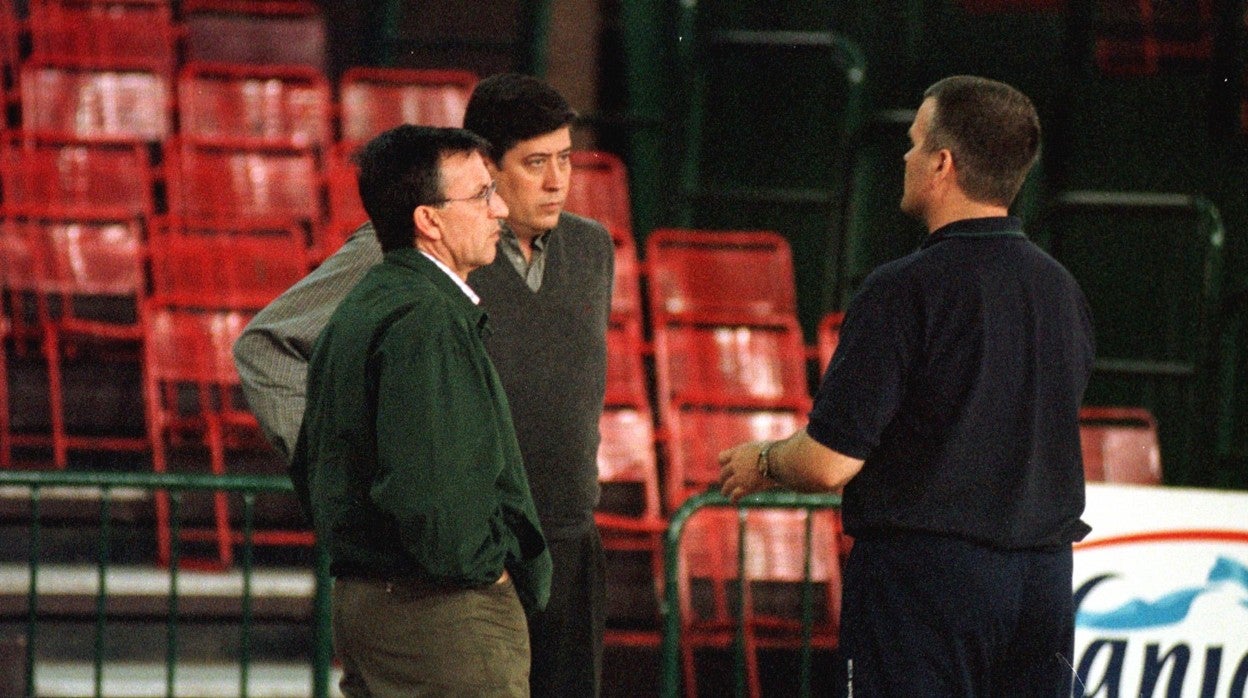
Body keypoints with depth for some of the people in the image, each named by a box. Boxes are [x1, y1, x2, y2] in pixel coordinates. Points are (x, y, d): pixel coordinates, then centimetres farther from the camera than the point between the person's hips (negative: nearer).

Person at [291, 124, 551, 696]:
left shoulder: (356, 312, 16)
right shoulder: (424, 320, -16)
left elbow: (307, 470, 24)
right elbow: (426, 486, -25)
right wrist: (483, 566, -10)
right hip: (446, 615, -10)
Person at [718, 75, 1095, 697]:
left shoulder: (906, 290, -14)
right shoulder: (1063, 291, 8)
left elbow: (830, 463, -16)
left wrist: (761, 463, 7)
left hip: (925, 575, -6)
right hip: (1044, 580, 7)